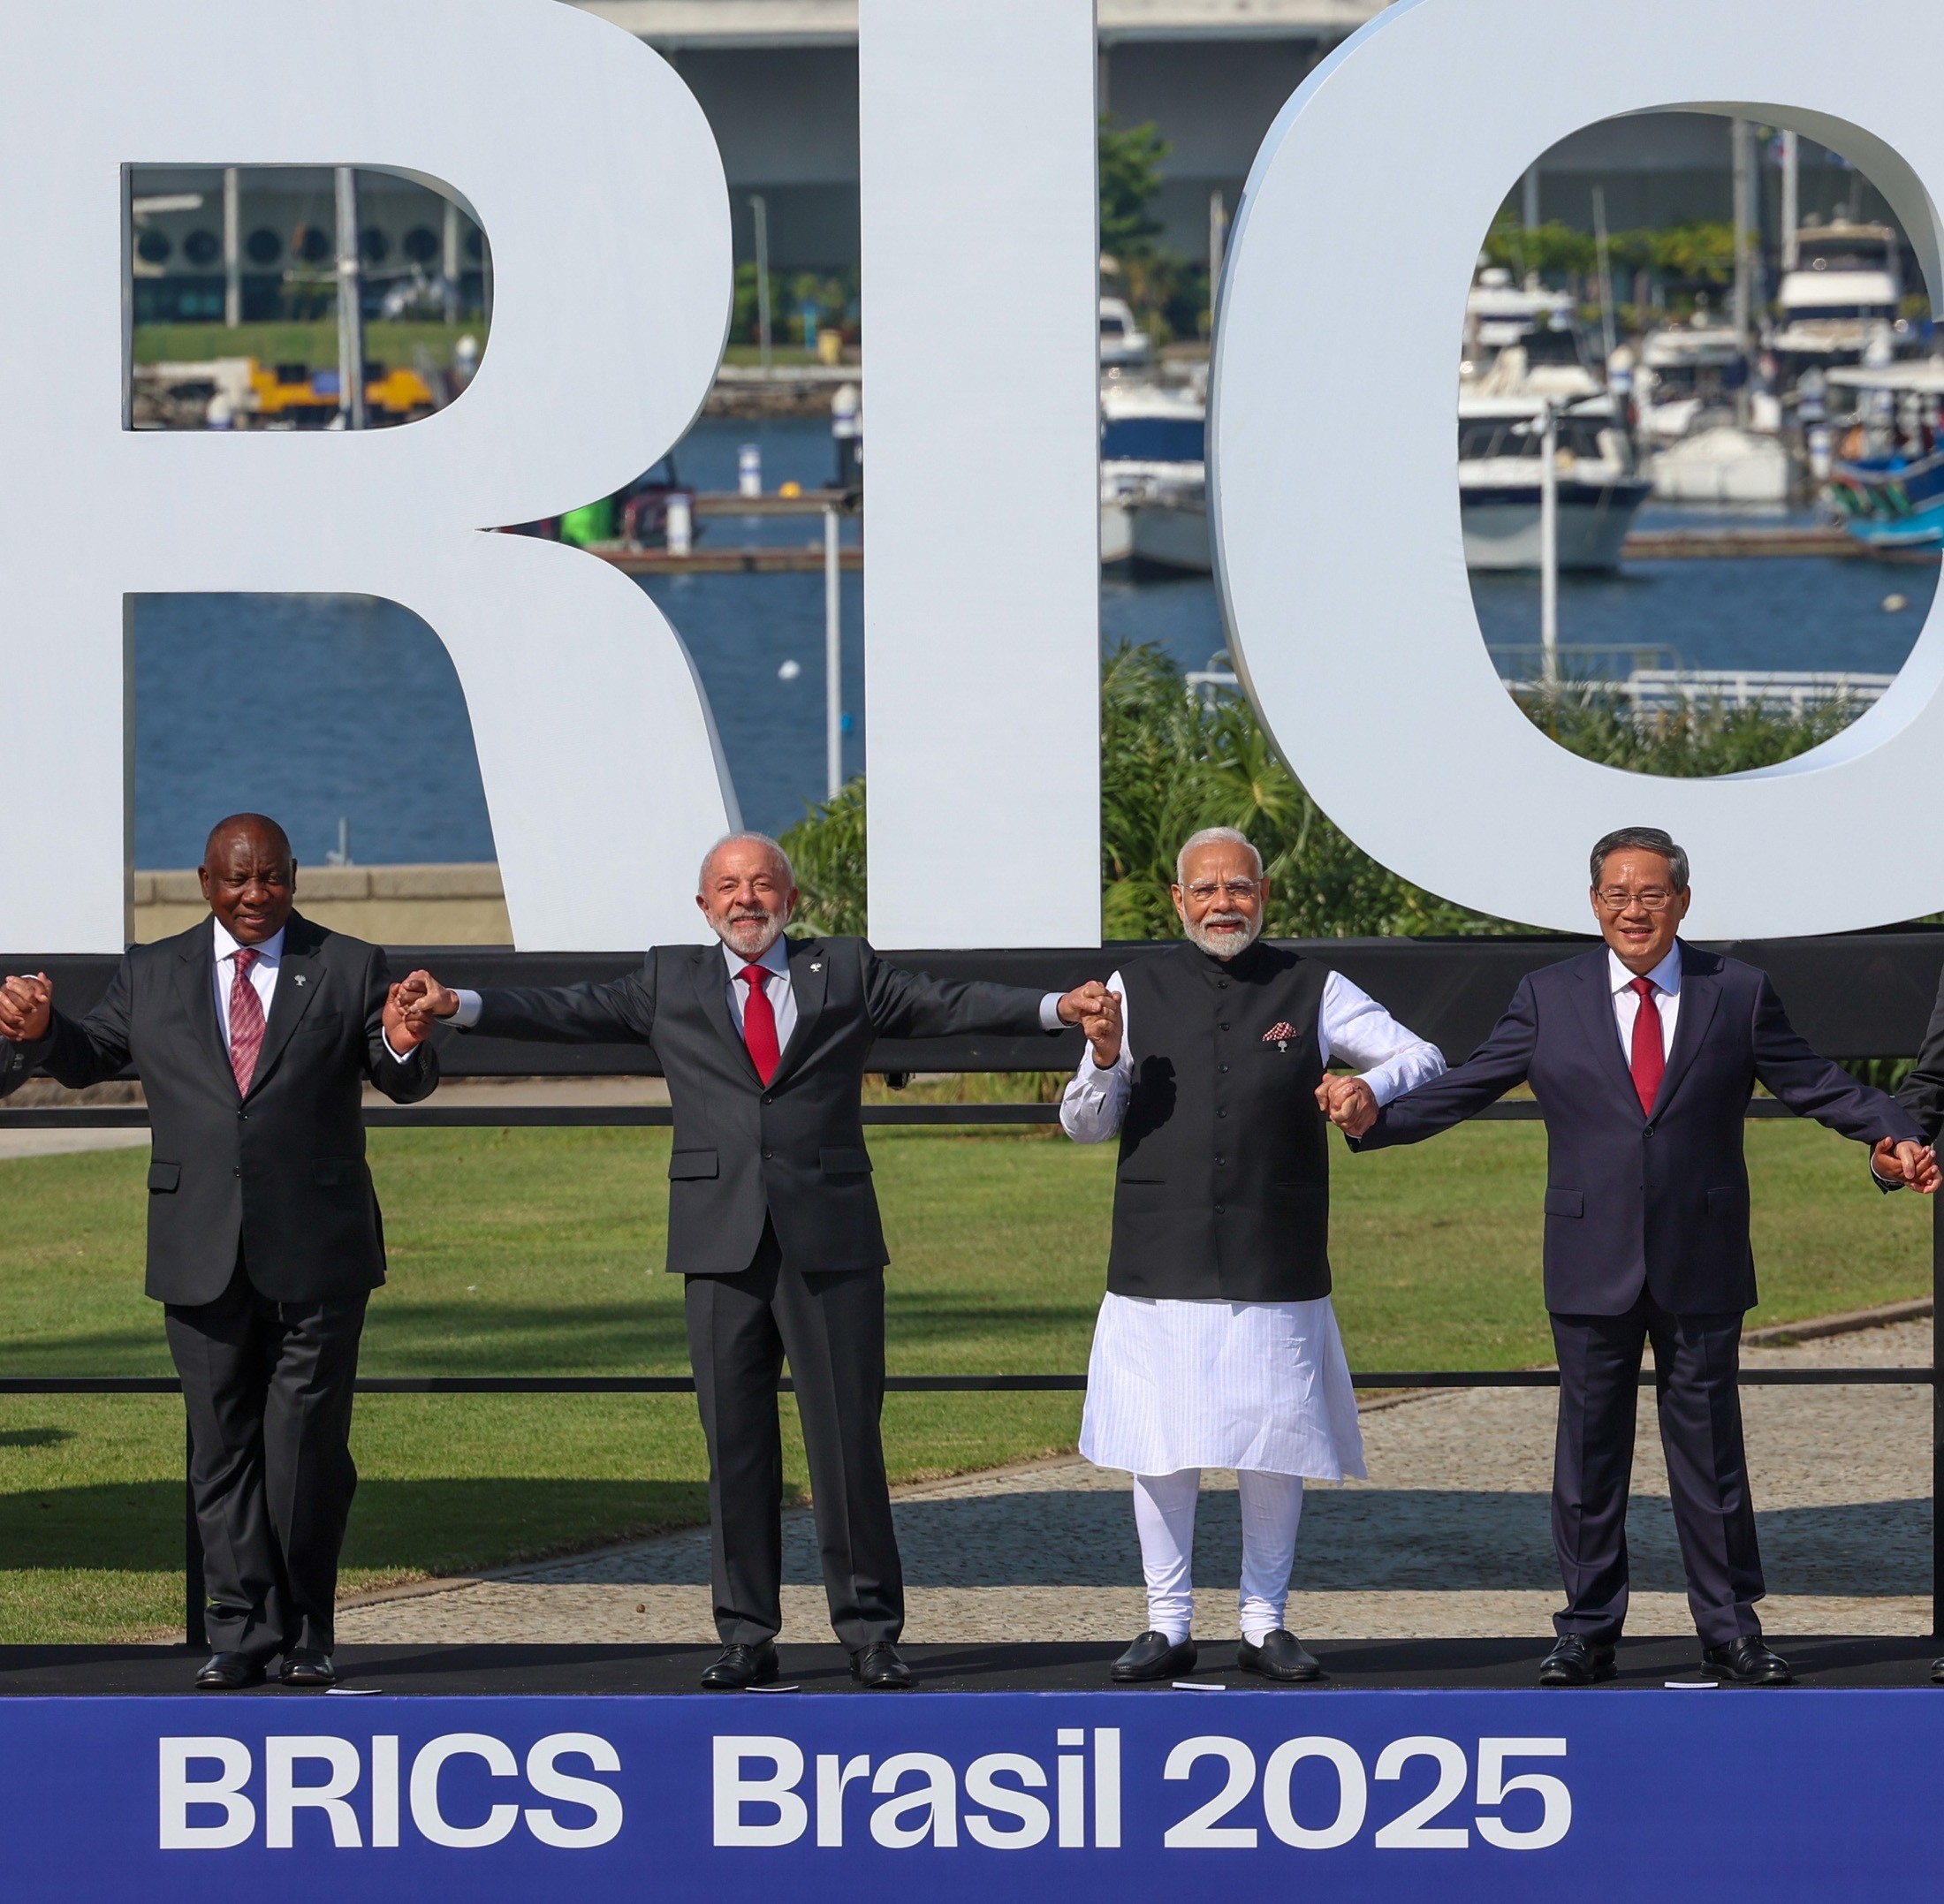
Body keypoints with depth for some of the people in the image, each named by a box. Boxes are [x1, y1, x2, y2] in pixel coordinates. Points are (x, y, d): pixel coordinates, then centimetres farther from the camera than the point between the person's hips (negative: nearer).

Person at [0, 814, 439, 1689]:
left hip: (315, 1254, -2)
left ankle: (306, 1632, 12)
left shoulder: (348, 969, 4)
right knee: (223, 1446, 4)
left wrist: (404, 1043, -24)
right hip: (202, 1254, 2)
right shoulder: (152, 975, 9)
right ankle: (244, 1629, 10)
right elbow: (87, 1060, 15)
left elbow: (406, 1085, 0)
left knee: (307, 1449, 1)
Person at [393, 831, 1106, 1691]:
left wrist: (1055, 1008, -10)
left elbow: (948, 1005, 3)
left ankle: (869, 1630, 5)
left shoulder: (846, 972, 11)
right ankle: (746, 1635, 7)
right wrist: (461, 1006, -3)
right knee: (735, 1442, 2)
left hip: (830, 1240, -1)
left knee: (848, 1435, -2)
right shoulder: (670, 982, 14)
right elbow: (568, 1013, 9)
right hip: (722, 1240, 1)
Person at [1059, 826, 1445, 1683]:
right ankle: (1168, 1627, 12)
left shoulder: (1311, 990, 6)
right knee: (1159, 1450, 2)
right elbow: (1084, 1125, 10)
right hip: (1160, 1267, 0)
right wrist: (1105, 1062, -11)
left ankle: (1265, 1623, 15)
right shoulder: (1136, 989, 7)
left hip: (1275, 1271, 0)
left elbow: (1423, 1060, 10)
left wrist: (1371, 1084, -12)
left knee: (1275, 1447, 3)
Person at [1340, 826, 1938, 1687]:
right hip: (1593, 1270, 1)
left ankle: (1731, 1630, 11)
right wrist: (1377, 1119, -10)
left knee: (1710, 1446, 3)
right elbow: (1465, 1087, 4)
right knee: (1589, 1450, 4)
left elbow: (1816, 1085, 3)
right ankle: (1587, 1632, 12)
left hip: (1702, 1268, -1)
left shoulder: (1738, 993, 4)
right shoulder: (1548, 997, 5)